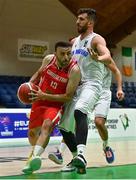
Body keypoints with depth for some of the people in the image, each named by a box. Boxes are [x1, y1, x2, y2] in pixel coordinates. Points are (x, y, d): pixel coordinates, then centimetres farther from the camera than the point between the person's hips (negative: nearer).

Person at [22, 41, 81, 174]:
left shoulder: (74, 70, -24)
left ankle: (34, 156, -49)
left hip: (56, 103, -5)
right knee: (32, 132, 14)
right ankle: (36, 151, 46)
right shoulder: (48, 59, -12)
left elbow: (68, 97, -23)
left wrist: (44, 96, -29)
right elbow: (39, 73, 11)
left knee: (47, 125, -33)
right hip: (39, 101, 5)